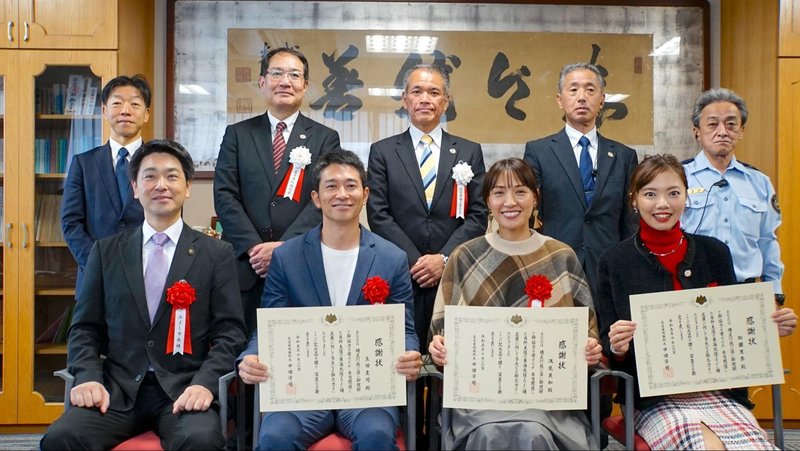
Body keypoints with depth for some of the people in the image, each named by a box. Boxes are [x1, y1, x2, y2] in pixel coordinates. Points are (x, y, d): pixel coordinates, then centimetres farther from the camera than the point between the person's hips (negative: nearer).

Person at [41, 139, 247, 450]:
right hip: (118, 389, 2)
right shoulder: (106, 252, 12)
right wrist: (88, 377, -7)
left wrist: (204, 383, -15)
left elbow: (229, 332, 1)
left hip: (183, 390, -2)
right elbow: (85, 328, 12)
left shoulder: (217, 254, 6)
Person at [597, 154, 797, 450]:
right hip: (653, 399, -2)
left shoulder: (715, 253, 9)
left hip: (719, 391, 3)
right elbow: (608, 345, 3)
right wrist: (617, 346, -19)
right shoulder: (614, 262, 2)